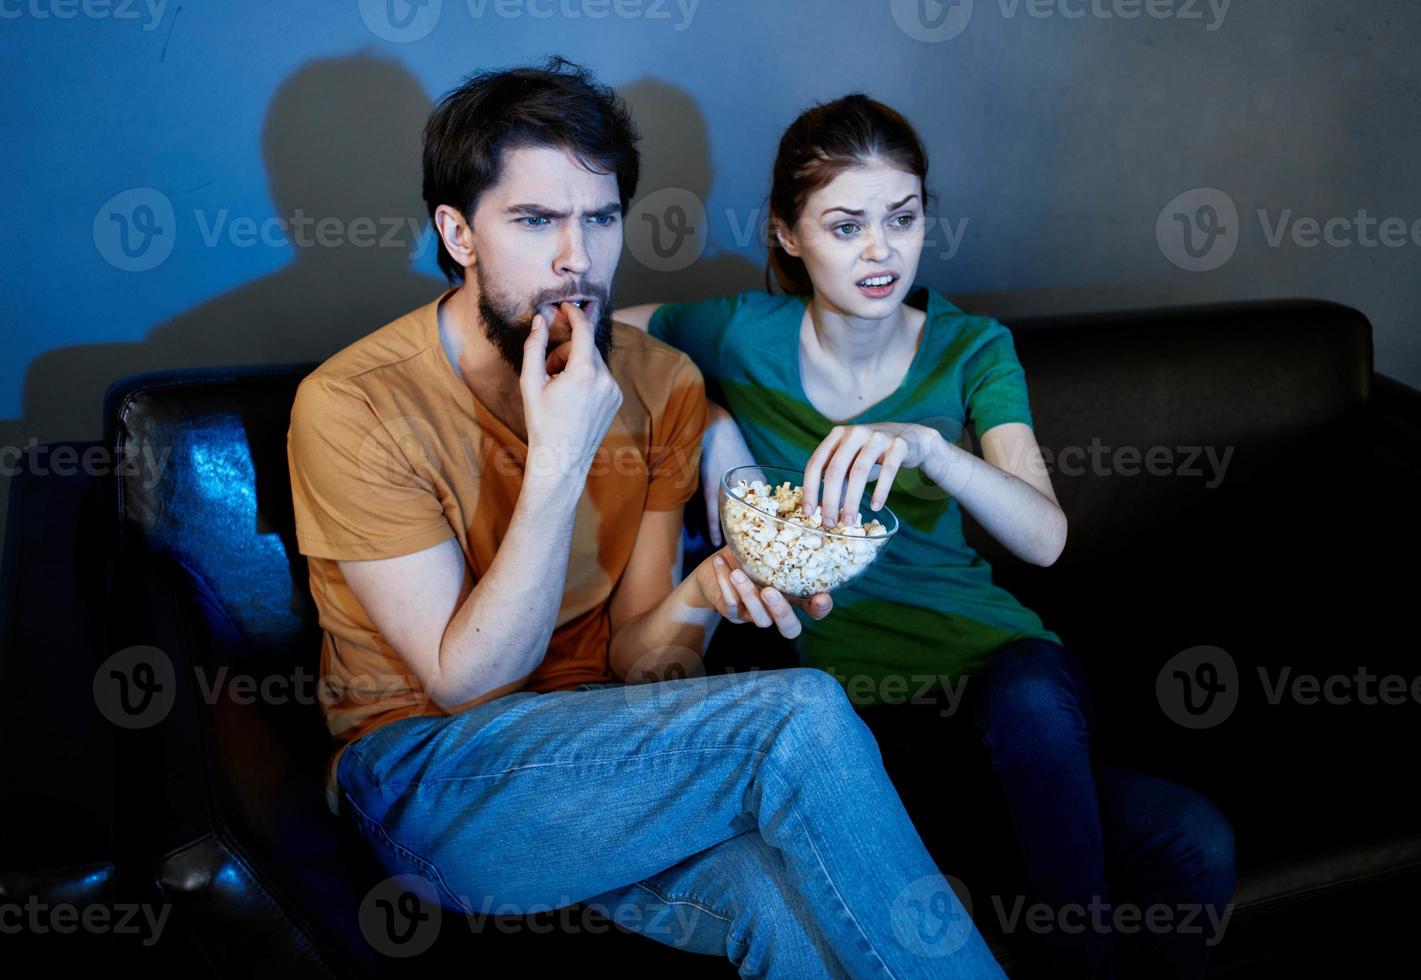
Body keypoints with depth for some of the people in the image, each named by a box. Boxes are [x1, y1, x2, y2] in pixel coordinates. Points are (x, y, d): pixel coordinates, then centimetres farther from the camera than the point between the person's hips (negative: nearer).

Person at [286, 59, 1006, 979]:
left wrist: (698, 598, -23)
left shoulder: (660, 382, 0)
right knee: (800, 716, -26)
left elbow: (627, 659, 1)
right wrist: (559, 460, -25)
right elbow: (466, 681, -15)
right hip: (425, 772, -3)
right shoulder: (351, 405, -14)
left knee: (789, 899, -32)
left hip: (600, 745, 4)